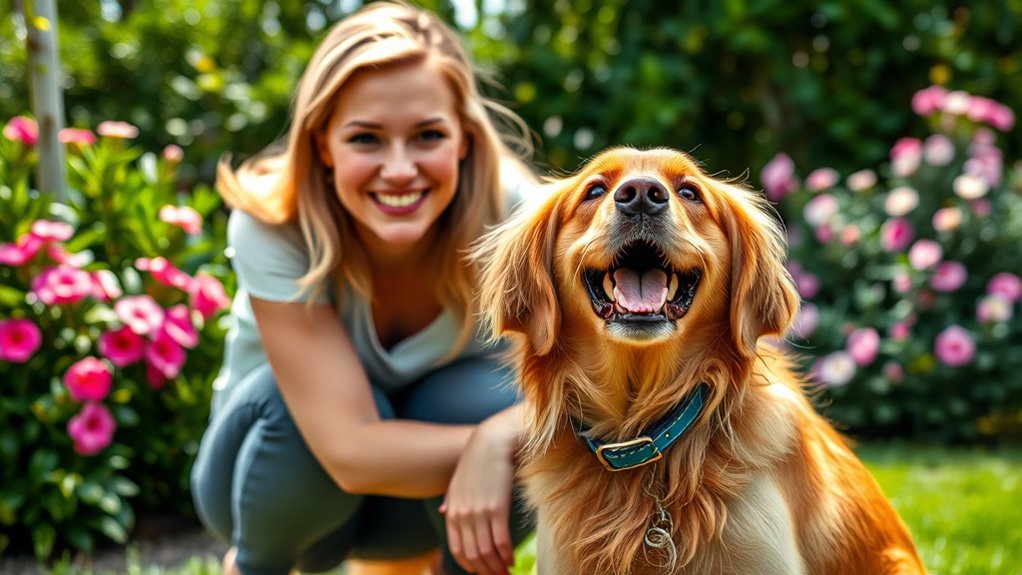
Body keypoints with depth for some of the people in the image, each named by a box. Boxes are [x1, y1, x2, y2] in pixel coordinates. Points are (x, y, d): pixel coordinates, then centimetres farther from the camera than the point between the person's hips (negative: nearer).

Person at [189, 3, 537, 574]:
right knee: (300, 402, -33)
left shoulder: (507, 211, -26)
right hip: (286, 464, -1)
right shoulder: (271, 227, -29)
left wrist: (502, 437, -43)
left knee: (482, 400, -30)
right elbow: (351, 453, -35)